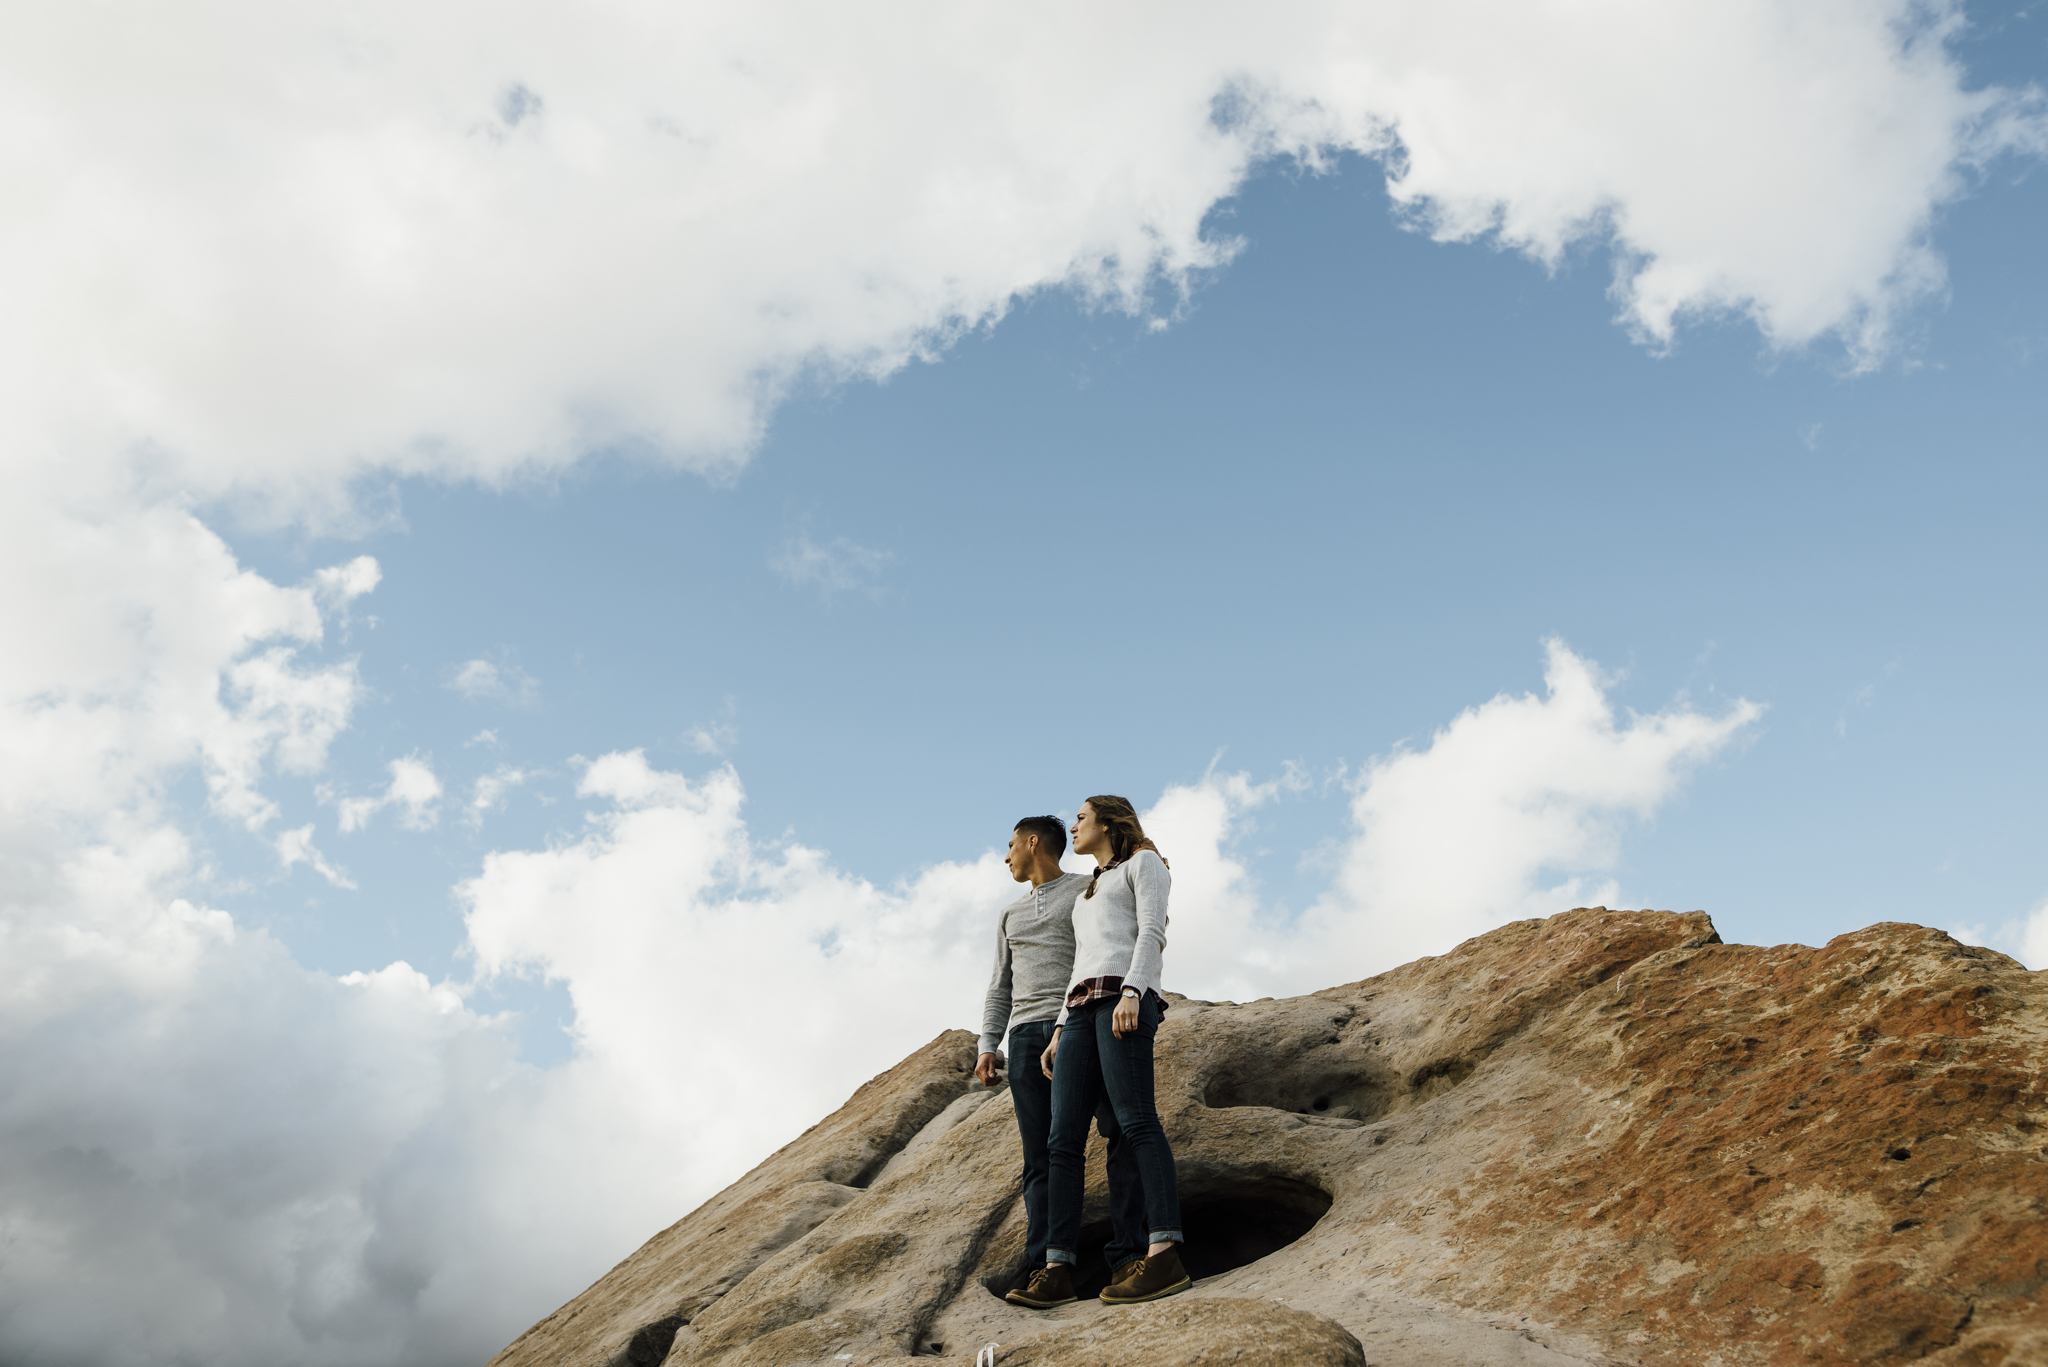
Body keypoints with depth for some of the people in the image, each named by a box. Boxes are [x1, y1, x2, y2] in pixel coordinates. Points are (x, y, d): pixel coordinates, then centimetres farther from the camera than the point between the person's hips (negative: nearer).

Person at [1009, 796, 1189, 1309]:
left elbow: (1152, 932, -5)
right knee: (1064, 1141, -5)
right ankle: (1057, 1272, -9)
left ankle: (1164, 1256, -32)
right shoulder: (1088, 895, 35)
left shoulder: (1144, 862, 11)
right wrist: (1060, 1032, 17)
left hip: (1125, 999, -8)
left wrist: (1131, 993, -21)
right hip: (1080, 1010, 8)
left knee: (1135, 1120, -23)